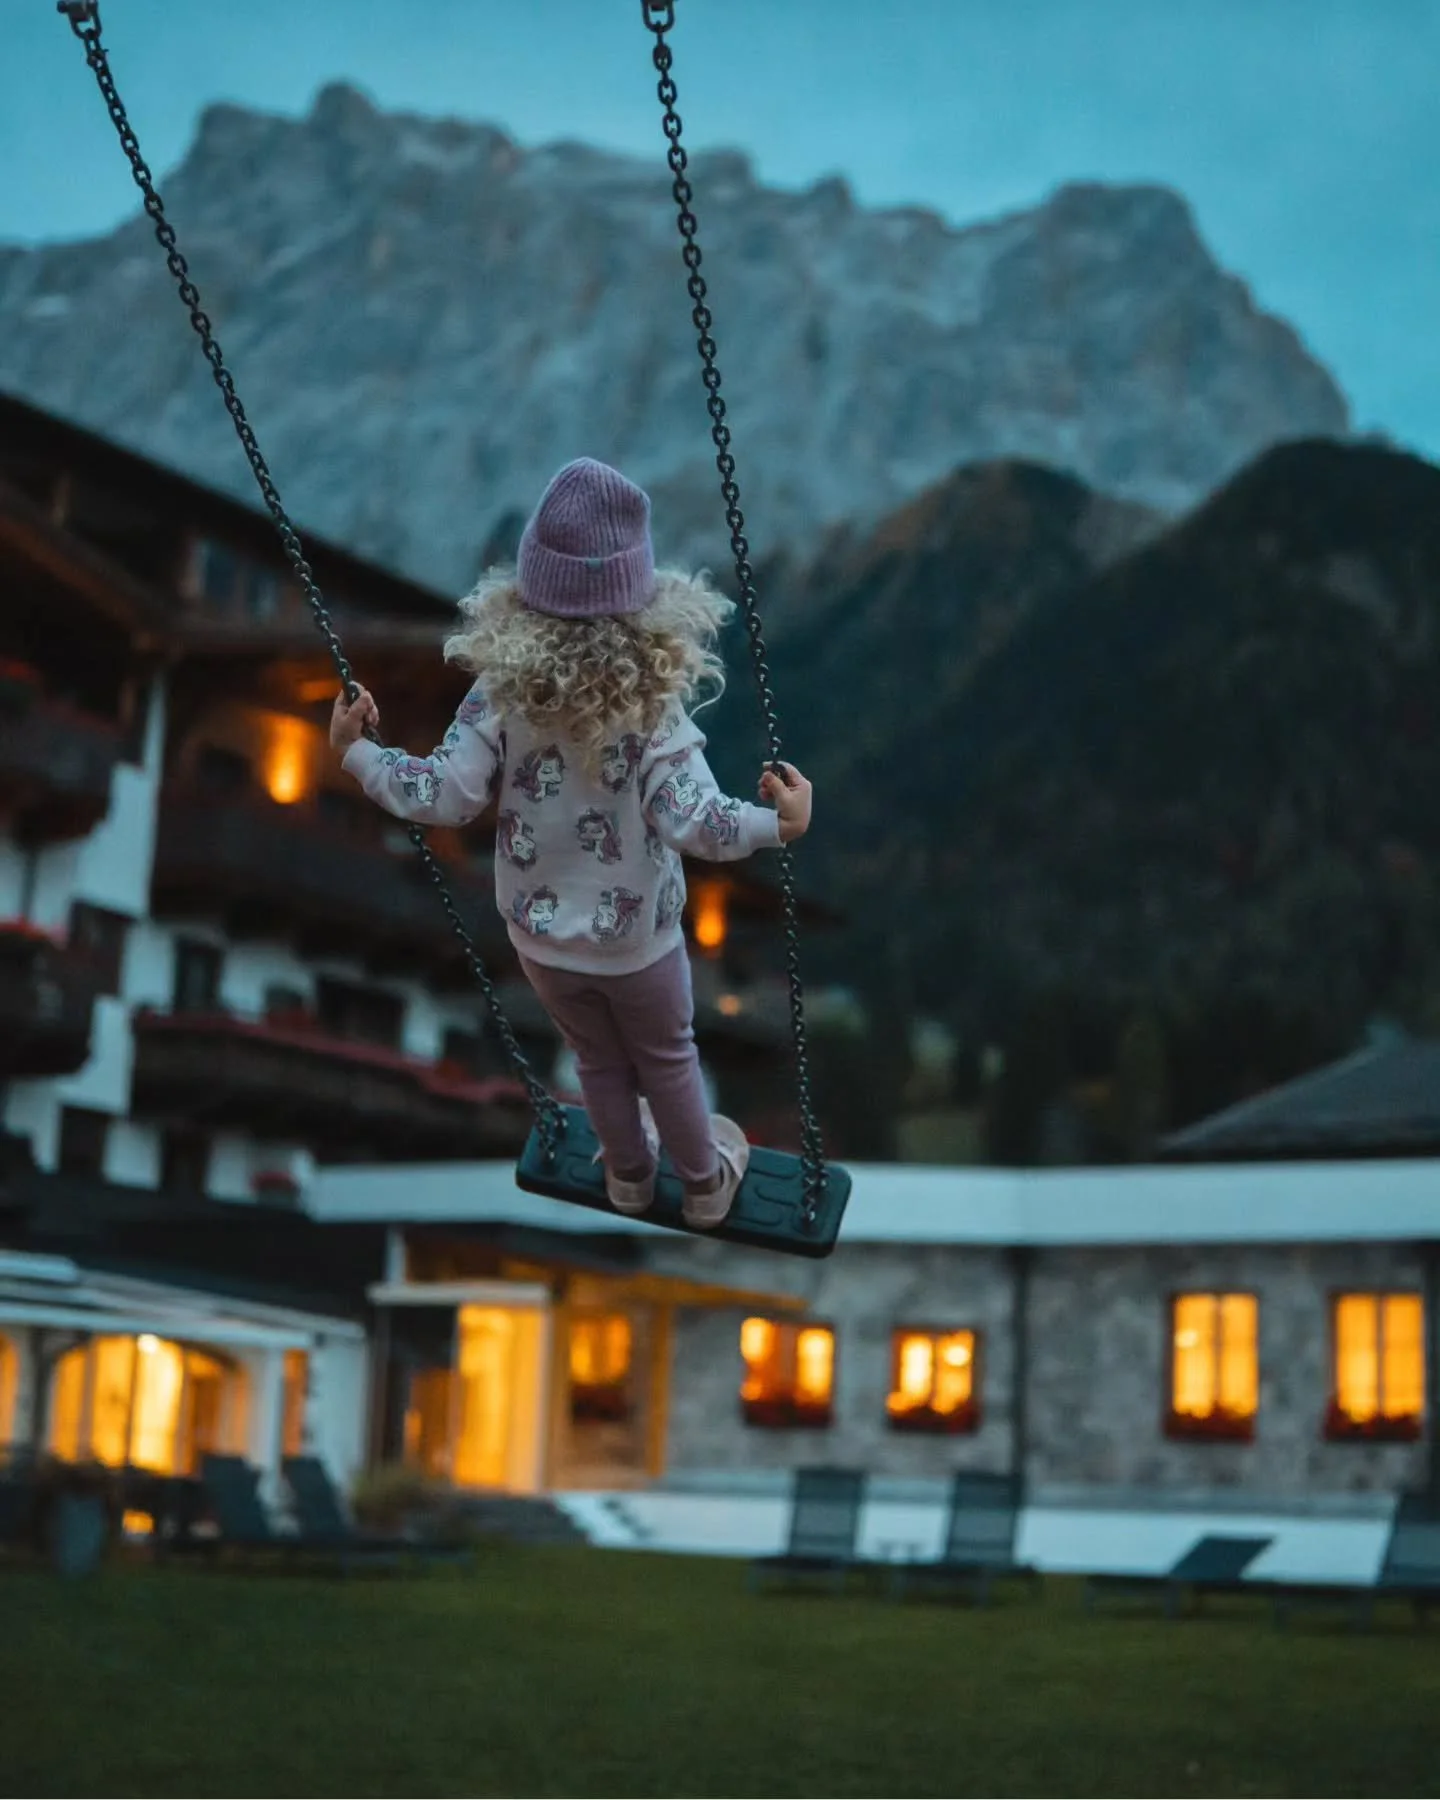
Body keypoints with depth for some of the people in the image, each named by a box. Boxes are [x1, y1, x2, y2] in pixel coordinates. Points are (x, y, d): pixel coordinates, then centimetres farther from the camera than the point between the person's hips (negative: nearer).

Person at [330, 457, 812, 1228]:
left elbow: (443, 797, -22)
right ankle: (705, 1181, 47)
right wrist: (775, 822, -24)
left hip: (541, 936, 2)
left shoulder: (500, 694, -22)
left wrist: (358, 752, -9)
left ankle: (628, 1174, 52)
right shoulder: (651, 705, -28)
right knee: (667, 1060, 25)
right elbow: (692, 821, -36)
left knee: (598, 1061, 28)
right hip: (636, 939, -2)